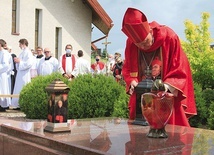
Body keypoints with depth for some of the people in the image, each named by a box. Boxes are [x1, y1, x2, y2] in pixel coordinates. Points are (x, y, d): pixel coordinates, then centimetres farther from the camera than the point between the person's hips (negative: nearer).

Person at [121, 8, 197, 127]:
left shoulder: (169, 37, -16)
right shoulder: (131, 42, -8)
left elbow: (180, 69, -11)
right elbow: (127, 68, 5)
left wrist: (168, 85, -26)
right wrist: (132, 81, -15)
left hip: (168, 98, -3)